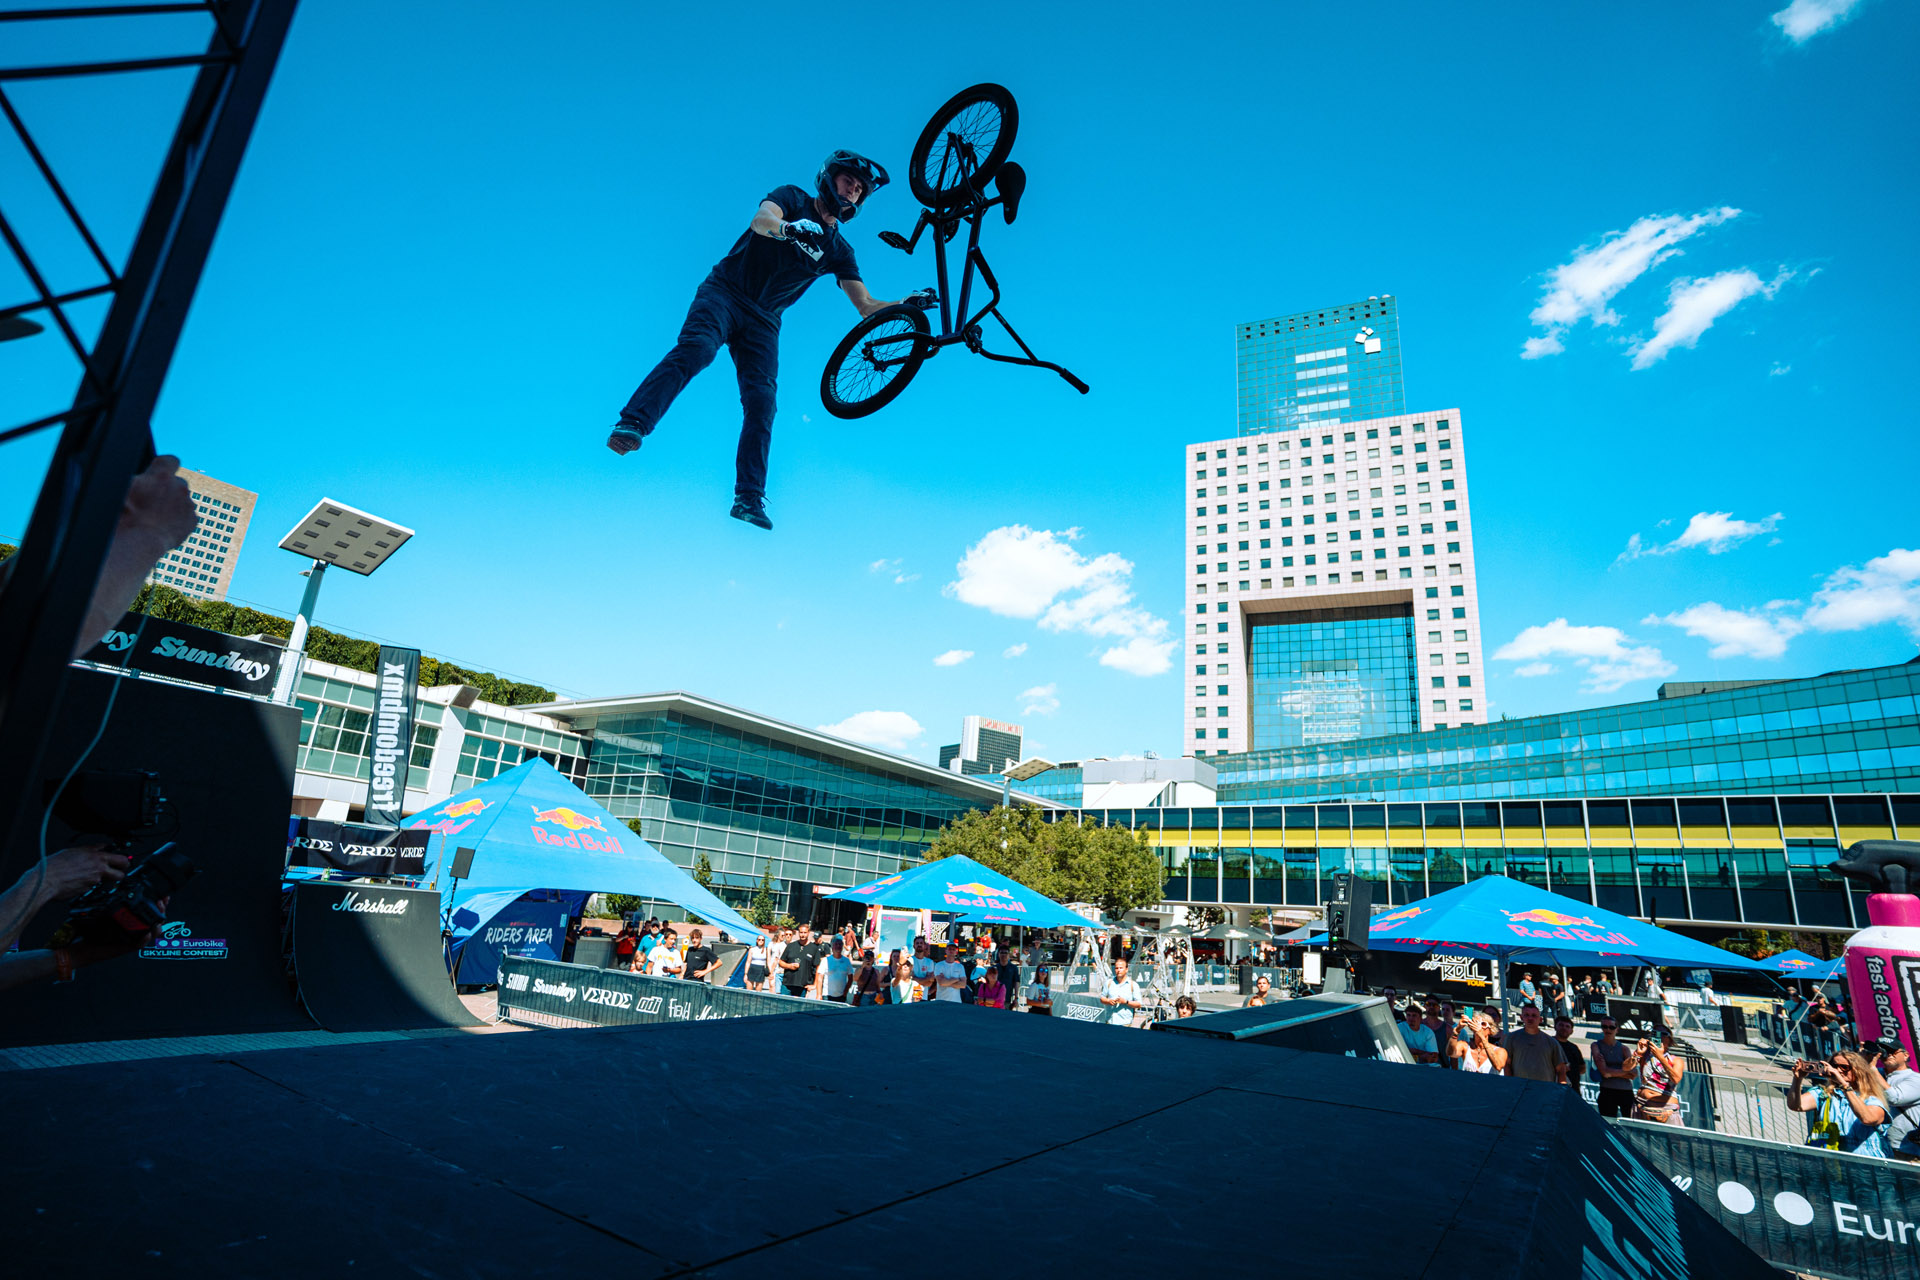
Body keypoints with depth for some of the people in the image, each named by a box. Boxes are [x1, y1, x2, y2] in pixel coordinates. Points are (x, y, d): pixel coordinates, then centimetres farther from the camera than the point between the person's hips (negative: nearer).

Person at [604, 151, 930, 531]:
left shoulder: (839, 250, 13)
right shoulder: (793, 199, 4)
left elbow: (868, 307, 9)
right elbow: (761, 220, -19)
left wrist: (909, 303, -5)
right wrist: (789, 228, -40)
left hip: (763, 321, 3)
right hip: (724, 291, -3)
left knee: (761, 402, -12)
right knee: (697, 348, -31)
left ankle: (749, 498, -13)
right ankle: (631, 425, -39)